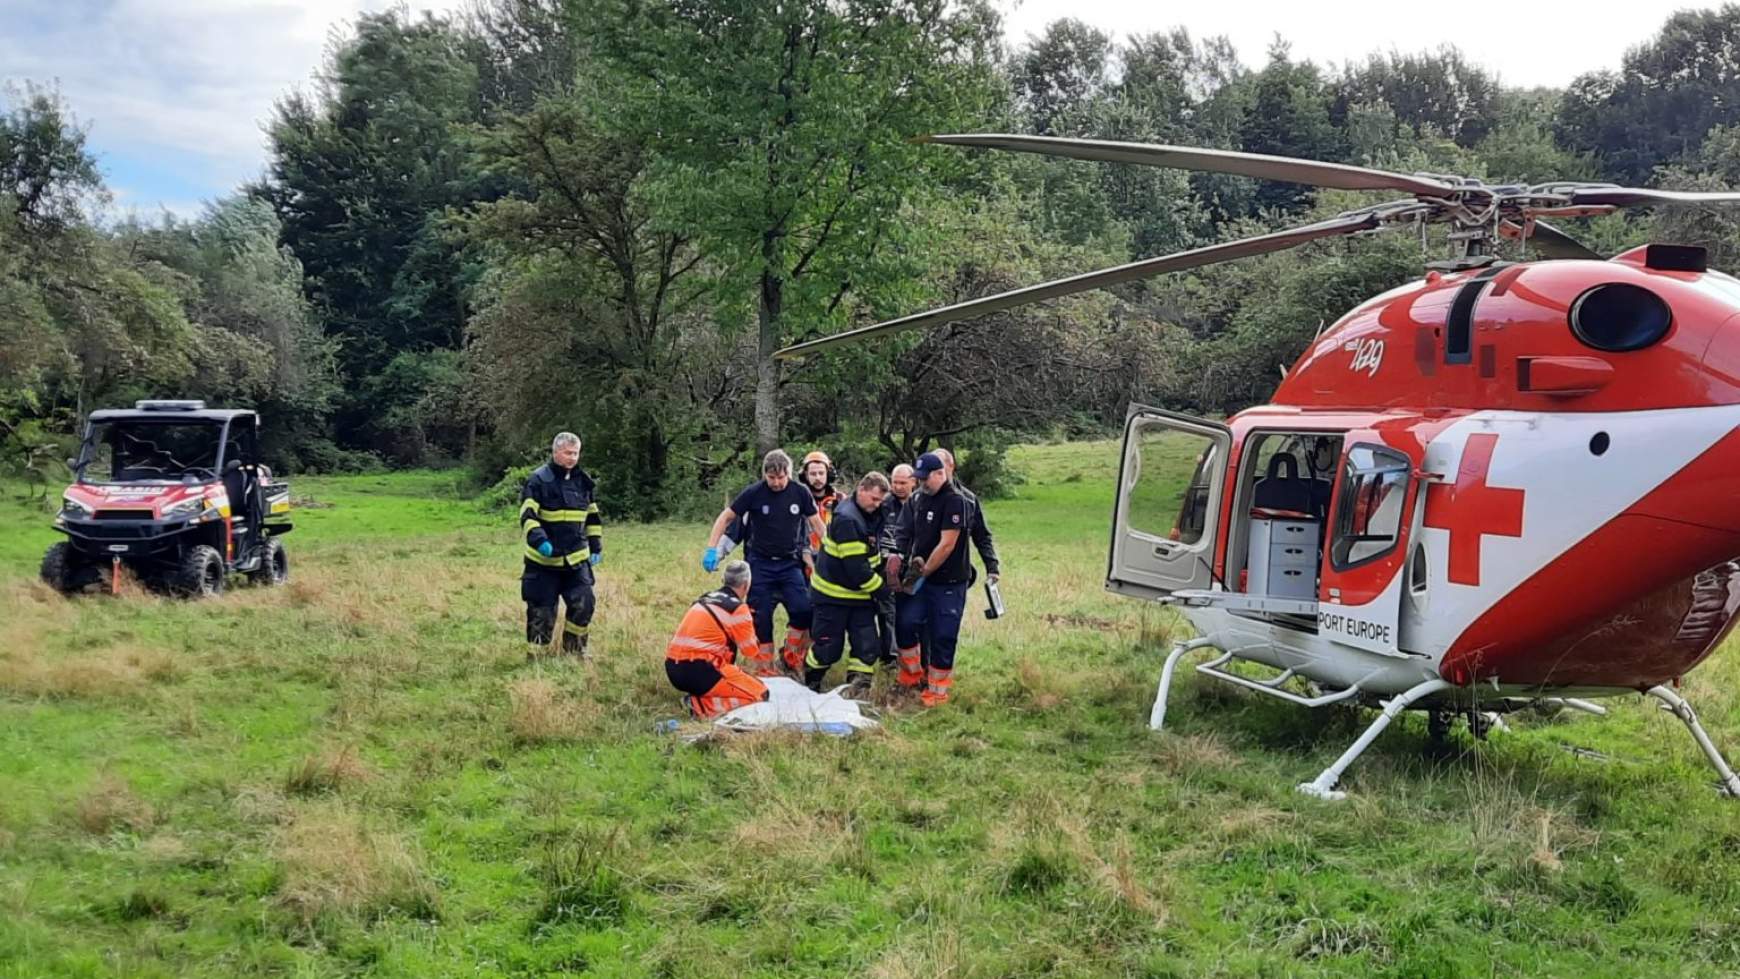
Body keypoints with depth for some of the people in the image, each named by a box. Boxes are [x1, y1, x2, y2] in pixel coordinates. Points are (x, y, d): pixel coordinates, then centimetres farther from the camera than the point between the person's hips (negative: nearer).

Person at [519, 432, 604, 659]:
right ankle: (535, 655, 13)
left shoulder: (584, 481, 9)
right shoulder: (539, 480, -8)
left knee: (583, 604, -2)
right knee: (541, 609, 1)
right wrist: (539, 540, -28)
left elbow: (592, 517, 18)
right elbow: (527, 516, -15)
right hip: (544, 559, -4)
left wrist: (596, 547, 15)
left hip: (576, 558, 4)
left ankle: (574, 651, 15)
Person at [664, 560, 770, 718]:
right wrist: (750, 624, 20)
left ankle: (701, 694, 8)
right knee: (760, 693, -3)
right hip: (698, 671, -9)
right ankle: (702, 706, -16)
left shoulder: (705, 599, 17)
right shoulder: (738, 607, -5)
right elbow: (750, 650, 2)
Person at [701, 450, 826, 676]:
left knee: (803, 610, -13)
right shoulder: (754, 493, -10)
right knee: (761, 617, 1)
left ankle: (791, 658, 7)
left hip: (790, 563, 1)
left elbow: (816, 524, 3)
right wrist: (711, 549, -10)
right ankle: (765, 669, 13)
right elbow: (726, 518, -2)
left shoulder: (800, 493, -5)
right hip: (760, 564, -1)